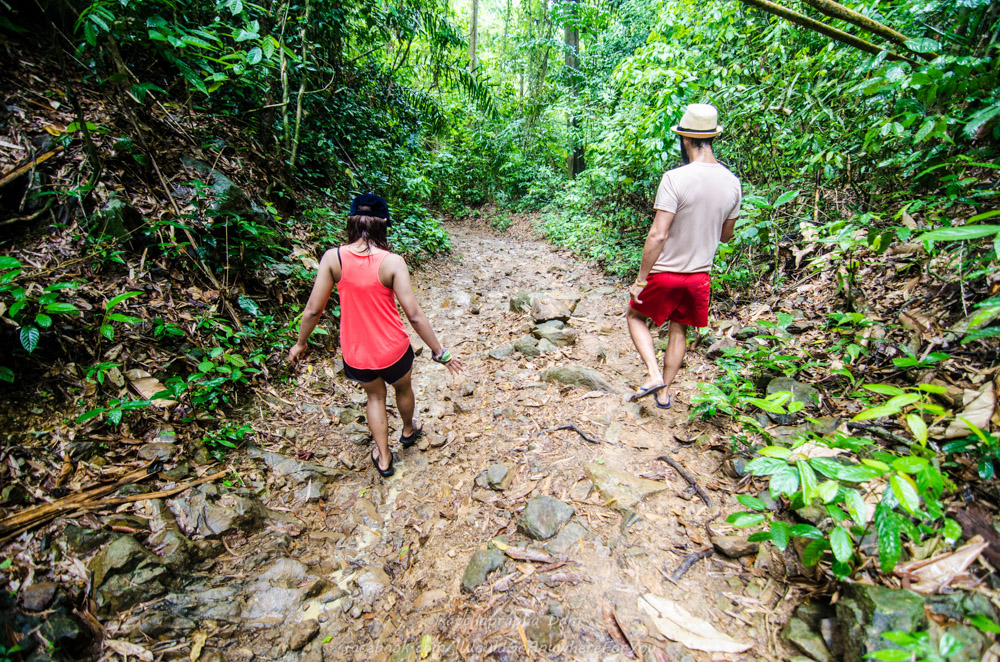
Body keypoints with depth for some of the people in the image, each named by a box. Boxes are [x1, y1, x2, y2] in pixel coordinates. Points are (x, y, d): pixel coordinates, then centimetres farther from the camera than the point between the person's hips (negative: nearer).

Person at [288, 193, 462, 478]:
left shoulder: (333, 257, -13)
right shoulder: (392, 262, -20)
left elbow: (313, 309, -9)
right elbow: (414, 315, -21)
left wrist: (300, 343, 9)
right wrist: (440, 353, -11)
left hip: (355, 354, 2)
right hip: (393, 351, -2)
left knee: (375, 396, 30)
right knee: (403, 389, 30)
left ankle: (383, 458, 42)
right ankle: (408, 431, 60)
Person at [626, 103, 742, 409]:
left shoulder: (675, 178, -18)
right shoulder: (733, 183, 1)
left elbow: (658, 235, -22)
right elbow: (726, 235, 10)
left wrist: (640, 279, -15)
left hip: (665, 272, -5)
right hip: (700, 274, 6)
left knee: (636, 316, 17)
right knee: (679, 330, 20)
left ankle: (653, 374, 2)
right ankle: (665, 392, 29)